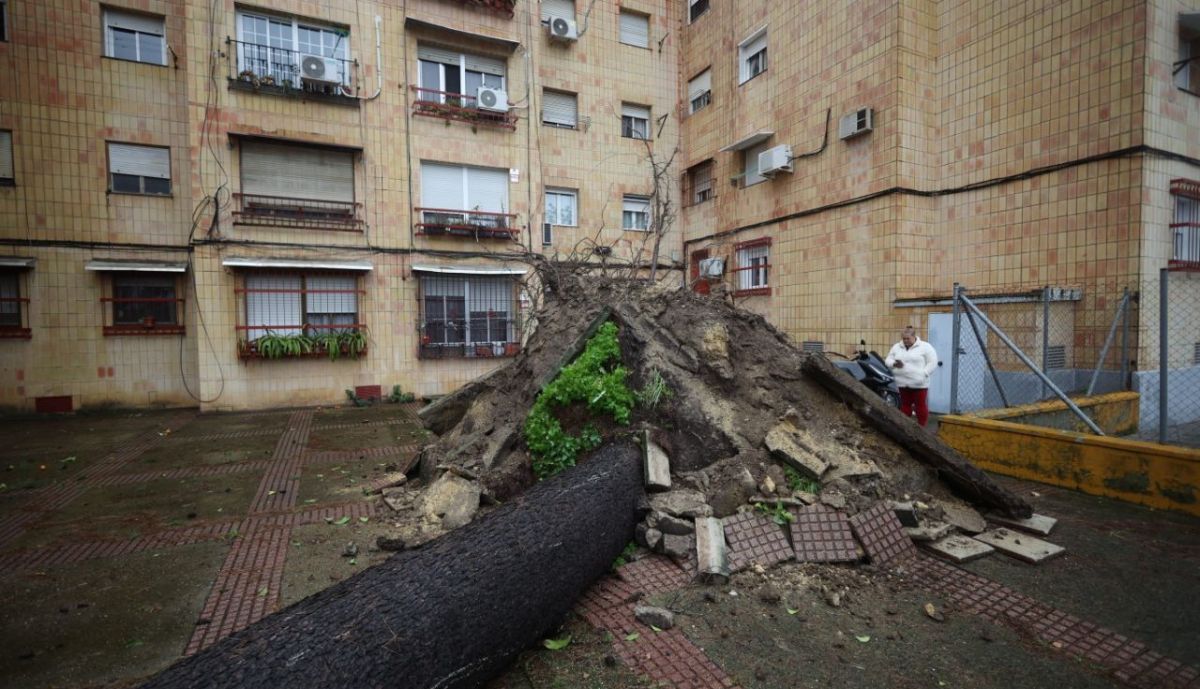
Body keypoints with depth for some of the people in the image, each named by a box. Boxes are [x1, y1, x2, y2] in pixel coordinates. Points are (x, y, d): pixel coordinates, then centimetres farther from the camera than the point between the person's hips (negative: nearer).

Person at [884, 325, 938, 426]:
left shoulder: (925, 347, -3)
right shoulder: (896, 347, 10)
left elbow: (932, 362, -6)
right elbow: (888, 360, 11)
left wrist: (923, 374, -16)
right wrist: (894, 364, -12)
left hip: (919, 383, -4)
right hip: (903, 383, 4)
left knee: (921, 406, 2)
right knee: (905, 405, 13)